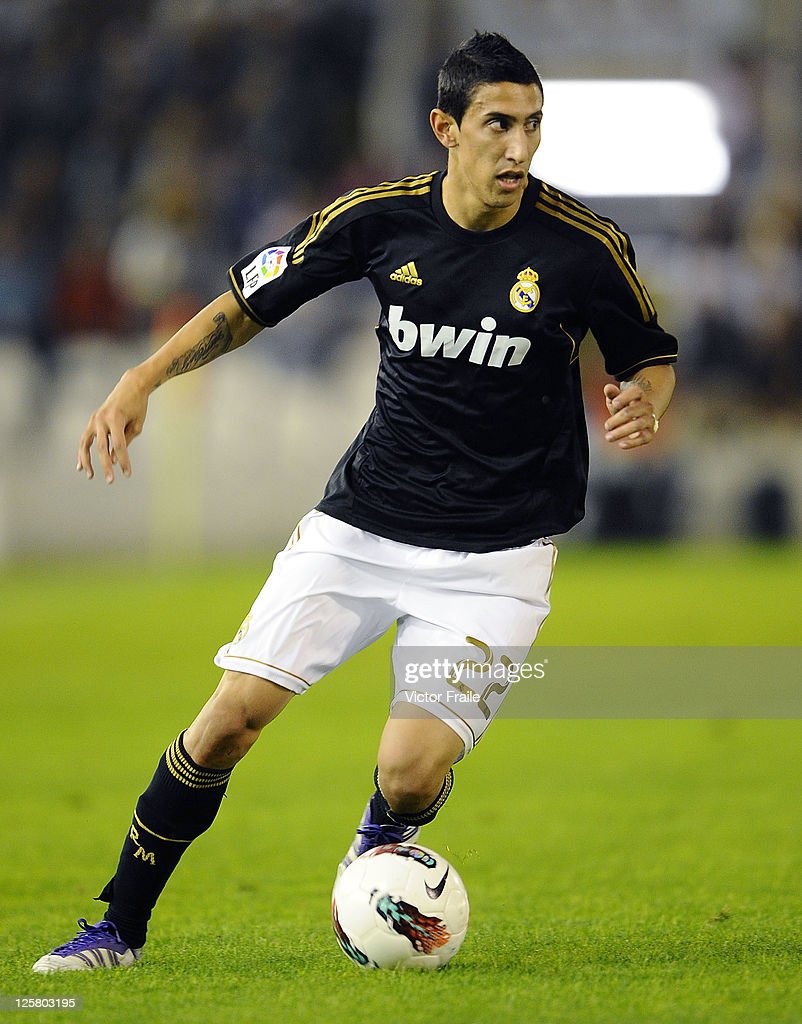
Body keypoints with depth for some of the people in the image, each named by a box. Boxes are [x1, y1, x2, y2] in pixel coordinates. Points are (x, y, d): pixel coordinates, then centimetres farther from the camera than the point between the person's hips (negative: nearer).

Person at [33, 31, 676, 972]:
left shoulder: (586, 247, -11)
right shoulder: (380, 218, -6)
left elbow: (651, 357, 5)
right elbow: (253, 301, 7)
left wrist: (642, 408, -18)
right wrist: (143, 380, -4)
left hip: (495, 553, -2)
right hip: (360, 526, 2)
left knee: (410, 773, -16)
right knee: (234, 715, -6)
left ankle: (375, 860, 22)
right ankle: (120, 926, 11)